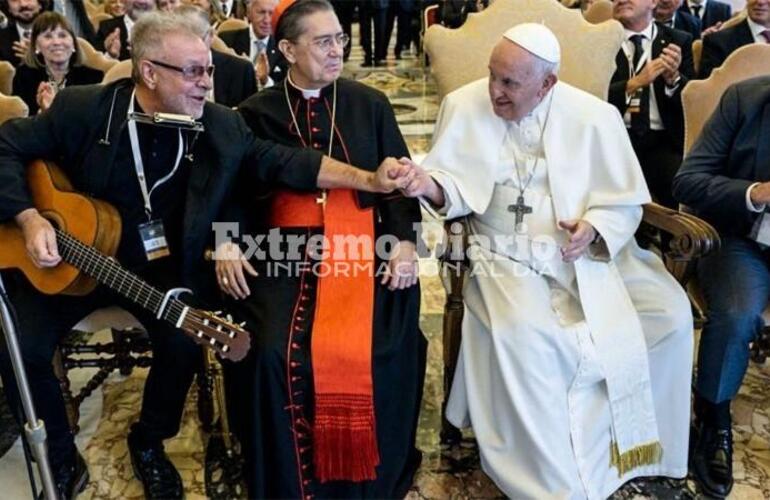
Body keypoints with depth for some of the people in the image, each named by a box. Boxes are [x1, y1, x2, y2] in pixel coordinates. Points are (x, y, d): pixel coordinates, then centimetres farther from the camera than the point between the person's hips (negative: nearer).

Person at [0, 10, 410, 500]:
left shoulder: (221, 126, -7)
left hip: (162, 268, 1)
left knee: (185, 342, -22)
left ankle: (149, 442, 10)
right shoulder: (83, 109, -12)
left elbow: (285, 161, -7)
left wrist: (368, 180, -17)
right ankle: (61, 455, 13)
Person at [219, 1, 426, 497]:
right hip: (284, 251, 0)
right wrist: (226, 245, -9)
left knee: (379, 354, -23)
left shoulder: (370, 104, 12)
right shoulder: (256, 113, 10)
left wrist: (404, 242, -8)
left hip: (362, 247, 0)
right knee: (272, 354, -23)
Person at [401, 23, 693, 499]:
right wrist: (431, 184, -24)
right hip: (507, 254, -1)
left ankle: (638, 438, 7)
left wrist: (593, 228, -19)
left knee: (671, 313, -16)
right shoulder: (464, 105, -2)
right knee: (525, 333, -31)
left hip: (588, 248, 2)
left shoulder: (594, 116, -3)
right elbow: (455, 188, -1)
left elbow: (625, 202, 1)